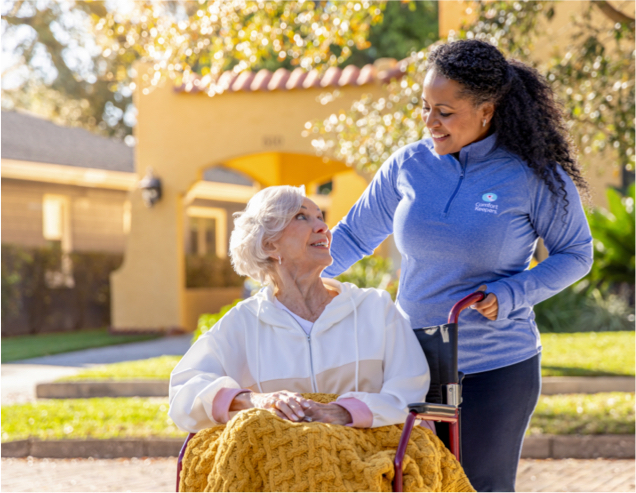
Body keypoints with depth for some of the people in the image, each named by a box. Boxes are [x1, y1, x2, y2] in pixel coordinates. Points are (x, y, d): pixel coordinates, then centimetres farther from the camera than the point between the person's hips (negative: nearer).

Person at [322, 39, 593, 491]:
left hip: (498, 369, -3)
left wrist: (509, 296, -15)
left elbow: (575, 255, 0)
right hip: (414, 364, 3)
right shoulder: (408, 166, 0)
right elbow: (354, 236, 11)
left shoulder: (533, 175, -9)